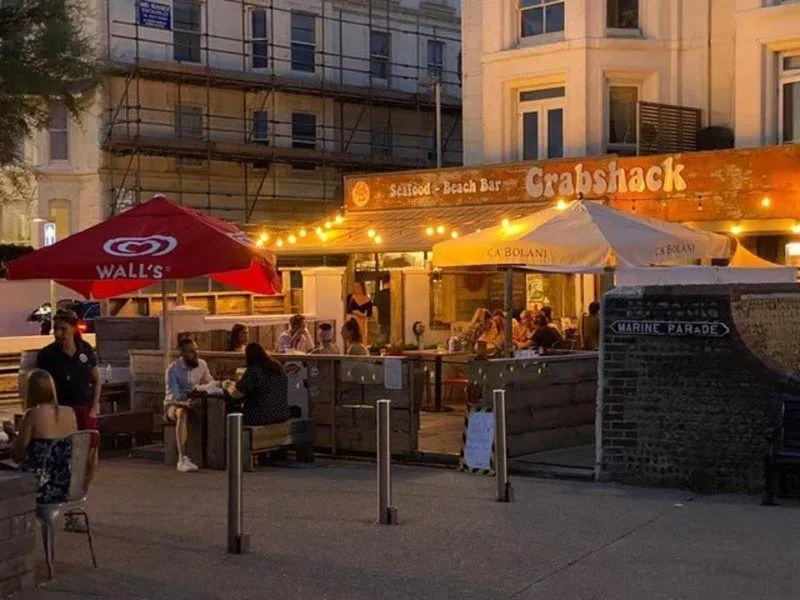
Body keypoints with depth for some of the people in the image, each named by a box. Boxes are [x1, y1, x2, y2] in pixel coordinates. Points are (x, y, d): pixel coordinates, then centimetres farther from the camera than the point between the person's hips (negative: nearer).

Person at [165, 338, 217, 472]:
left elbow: (211, 383, 9)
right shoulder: (173, 369, -13)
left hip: (193, 403, 5)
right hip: (174, 404, -5)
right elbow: (173, 395, -20)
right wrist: (184, 403, -40)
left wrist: (199, 388, -14)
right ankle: (182, 459, -48)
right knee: (183, 413, -40)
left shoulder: (202, 364, 2)